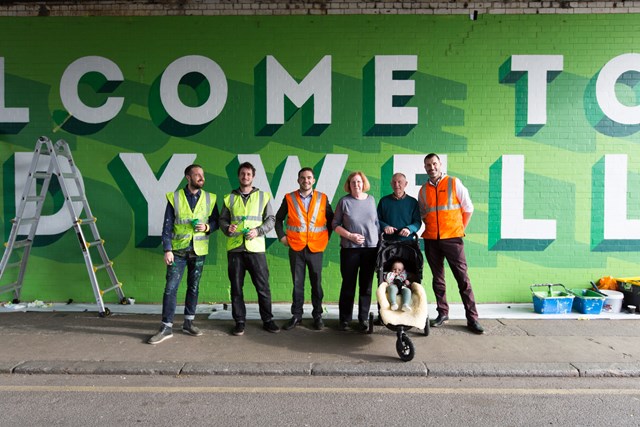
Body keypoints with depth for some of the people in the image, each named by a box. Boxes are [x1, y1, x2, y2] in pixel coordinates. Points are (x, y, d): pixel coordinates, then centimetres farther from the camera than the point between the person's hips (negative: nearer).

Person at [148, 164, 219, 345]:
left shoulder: (210, 198, 2)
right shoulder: (174, 197, -3)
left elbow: (216, 222, 8)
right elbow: (167, 226, -4)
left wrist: (207, 227, -14)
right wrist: (167, 250, -10)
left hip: (198, 250, 2)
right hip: (178, 250, -2)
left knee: (193, 287, 11)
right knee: (170, 288, -3)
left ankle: (188, 323, 24)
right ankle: (166, 327, 6)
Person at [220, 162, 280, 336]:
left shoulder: (263, 196, 7)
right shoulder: (229, 198, 11)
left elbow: (271, 219, 5)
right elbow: (222, 219, 12)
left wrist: (258, 231, -11)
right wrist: (227, 228, -10)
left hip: (256, 248, -1)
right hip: (234, 248, 2)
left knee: (263, 287, 2)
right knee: (236, 288, 7)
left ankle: (267, 320, 16)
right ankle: (239, 322, 19)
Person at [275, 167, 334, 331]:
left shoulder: (323, 198, 3)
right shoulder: (289, 198, 3)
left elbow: (331, 219, 11)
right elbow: (278, 218, 10)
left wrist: (327, 237, 3)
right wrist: (282, 236, 3)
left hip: (316, 248, 0)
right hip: (295, 248, 0)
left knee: (316, 283, 7)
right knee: (297, 284, 7)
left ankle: (317, 316, 19)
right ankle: (296, 316, 18)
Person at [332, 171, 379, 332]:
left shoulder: (371, 200, 8)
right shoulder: (344, 201, -1)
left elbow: (376, 222, 15)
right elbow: (335, 224, 0)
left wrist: (380, 240, 10)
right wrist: (350, 236, -11)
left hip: (371, 247, 2)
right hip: (350, 248, -2)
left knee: (366, 285, 6)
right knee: (348, 284, 4)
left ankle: (363, 319, 16)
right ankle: (344, 319, 16)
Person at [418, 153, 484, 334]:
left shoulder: (454, 183, 0)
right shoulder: (423, 190, 9)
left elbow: (468, 208, 3)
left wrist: (460, 229, 3)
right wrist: (431, 228, 11)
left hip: (452, 238, -3)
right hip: (431, 240, 4)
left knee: (463, 278, -4)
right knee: (437, 278, 10)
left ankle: (472, 318, 2)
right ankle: (442, 313, 21)